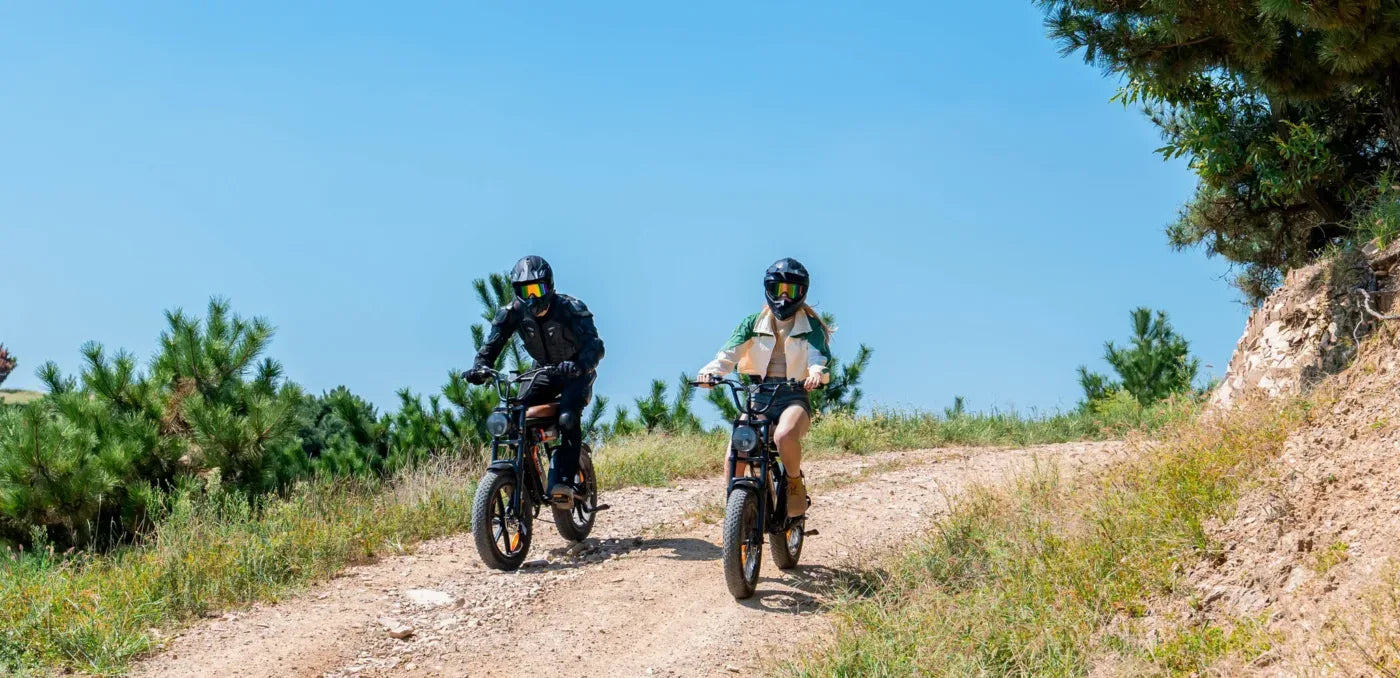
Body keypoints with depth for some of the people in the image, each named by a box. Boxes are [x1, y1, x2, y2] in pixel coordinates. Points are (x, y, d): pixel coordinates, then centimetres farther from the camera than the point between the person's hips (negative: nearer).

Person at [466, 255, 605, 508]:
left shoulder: (570, 308, -24)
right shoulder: (513, 312, -11)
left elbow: (595, 345, -35)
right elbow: (493, 343, -17)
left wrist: (580, 365, -57)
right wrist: (480, 366, -40)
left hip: (575, 373, -5)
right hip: (545, 373, 5)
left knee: (568, 418, -30)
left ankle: (565, 482, -31)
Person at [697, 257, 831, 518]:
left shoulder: (810, 326, 5)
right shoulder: (754, 323, 9)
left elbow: (818, 356, -12)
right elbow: (730, 352, -4)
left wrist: (816, 373, -38)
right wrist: (710, 371, -26)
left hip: (794, 396, -2)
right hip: (759, 396, 2)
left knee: (784, 435, -36)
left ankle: (796, 485, -8)